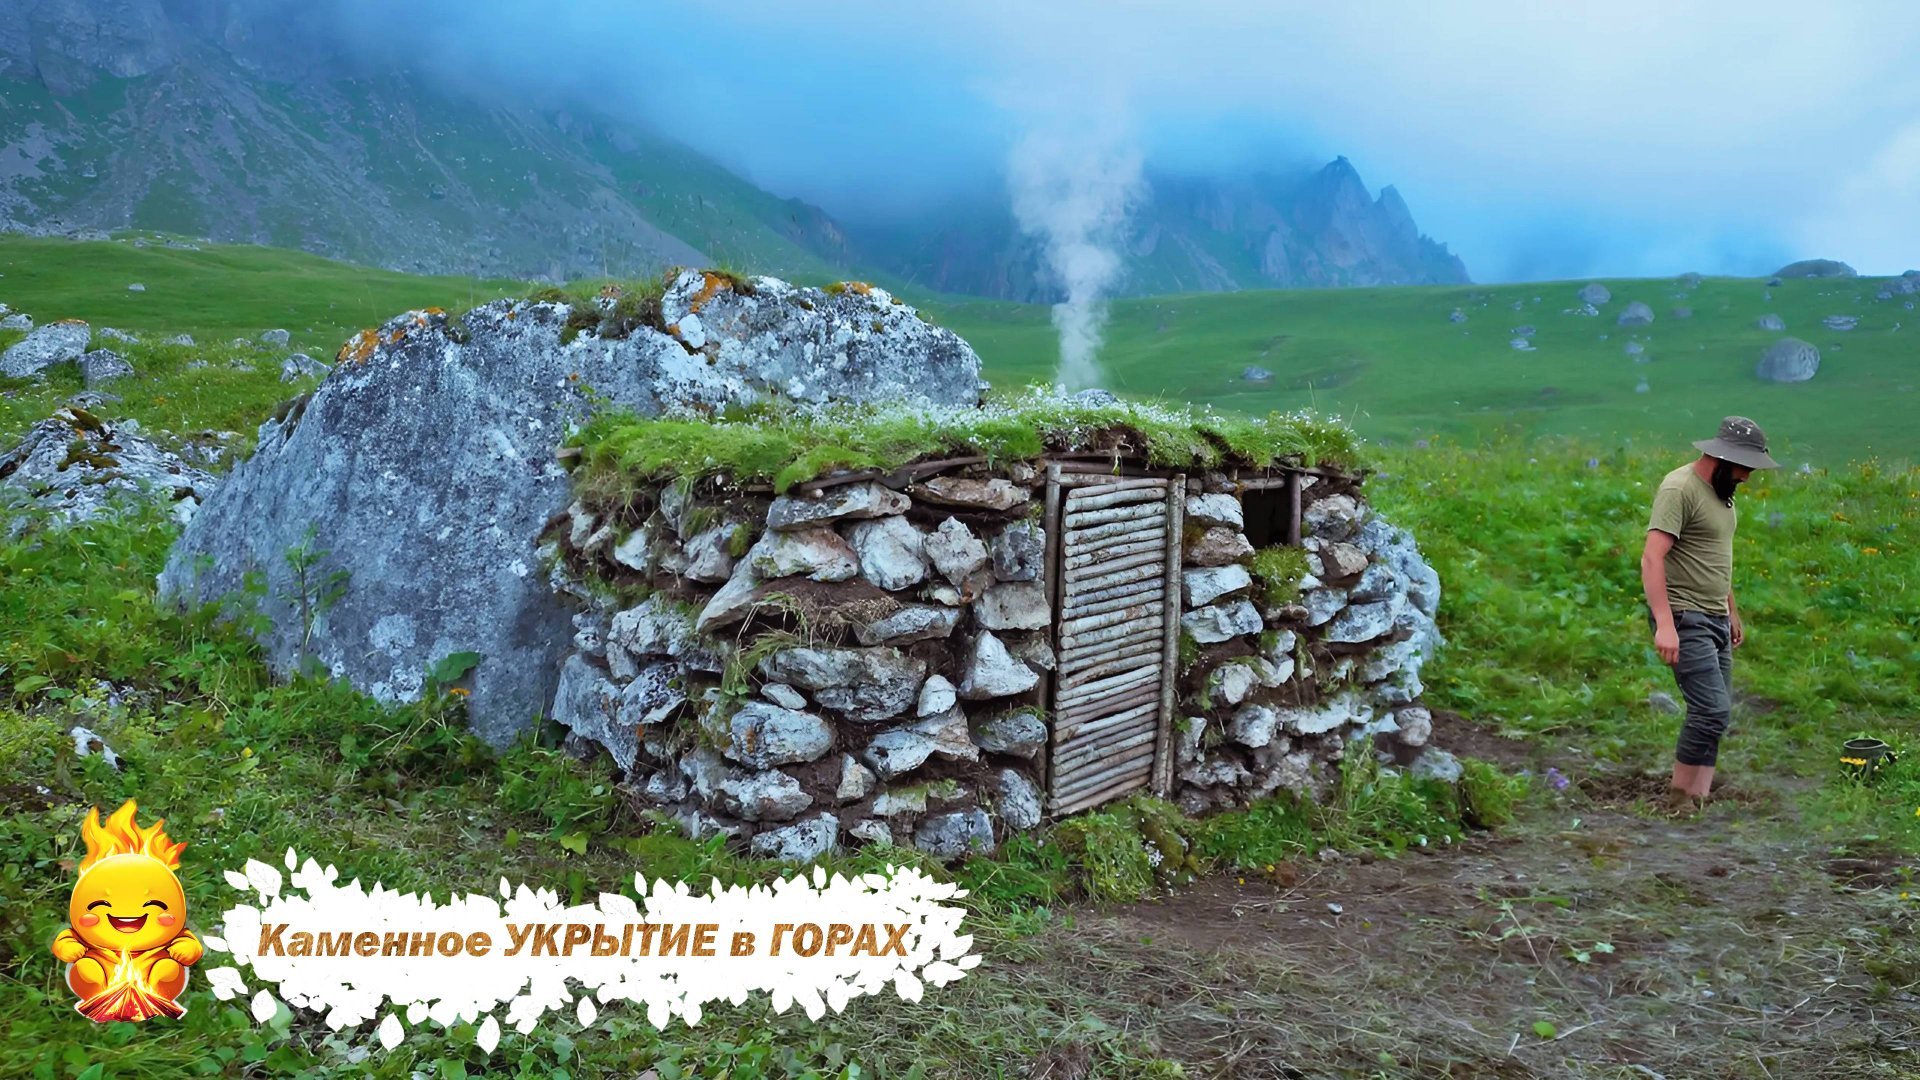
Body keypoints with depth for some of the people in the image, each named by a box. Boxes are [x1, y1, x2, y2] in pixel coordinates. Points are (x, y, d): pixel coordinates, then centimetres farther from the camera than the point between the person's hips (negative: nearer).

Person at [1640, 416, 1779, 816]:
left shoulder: (1722, 491, 15)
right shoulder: (1680, 489, -15)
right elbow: (1652, 558, -23)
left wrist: (1732, 610, 27)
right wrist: (1664, 625, -30)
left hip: (1716, 618, 10)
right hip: (1685, 619, -10)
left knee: (1713, 712, 6)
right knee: (1712, 709, -14)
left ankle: (1699, 797, 9)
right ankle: (1679, 798, -1)